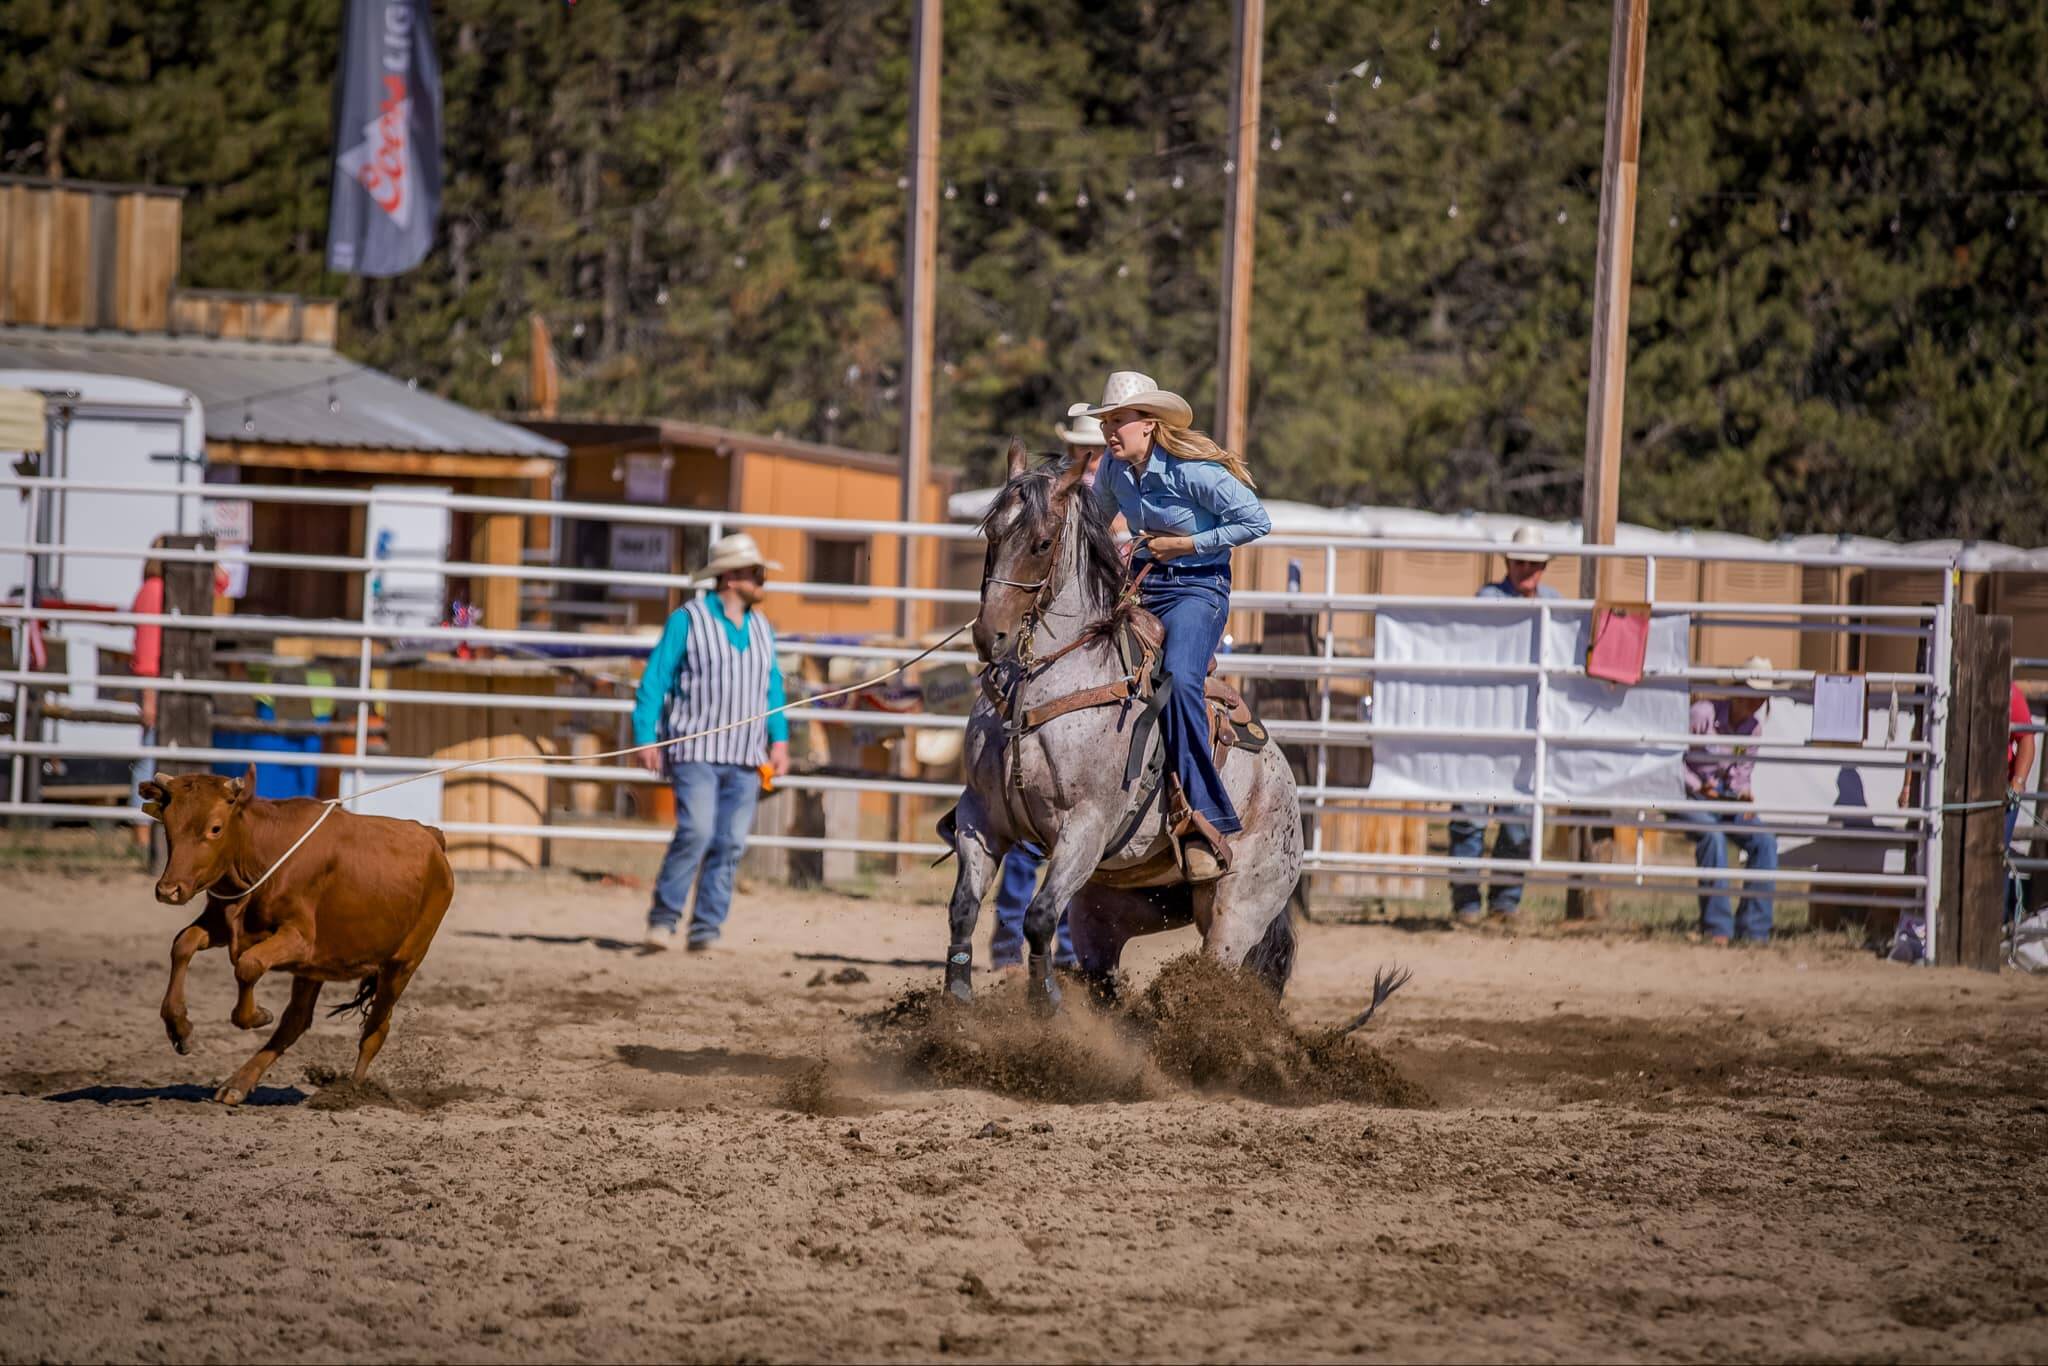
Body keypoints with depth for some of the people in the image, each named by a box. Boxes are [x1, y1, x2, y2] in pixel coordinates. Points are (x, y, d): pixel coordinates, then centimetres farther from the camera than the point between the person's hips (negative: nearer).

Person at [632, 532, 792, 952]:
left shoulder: (762, 629, 14)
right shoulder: (687, 621, -2)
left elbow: (773, 688, 21)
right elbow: (655, 681, -2)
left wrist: (779, 739, 10)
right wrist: (646, 737, -8)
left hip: (745, 759, 5)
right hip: (696, 752, -5)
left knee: (730, 845, 1)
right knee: (696, 832, -17)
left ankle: (706, 929, 6)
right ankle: (663, 919, -5)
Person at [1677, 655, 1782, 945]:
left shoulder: (1754, 726, 8)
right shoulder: (1703, 714, -12)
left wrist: (1743, 794, -4)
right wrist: (1698, 786, -20)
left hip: (1727, 799, 6)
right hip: (1689, 798, -6)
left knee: (1765, 842, -19)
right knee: (1713, 836, -36)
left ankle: (1753, 929, -16)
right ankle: (1716, 928, -33)